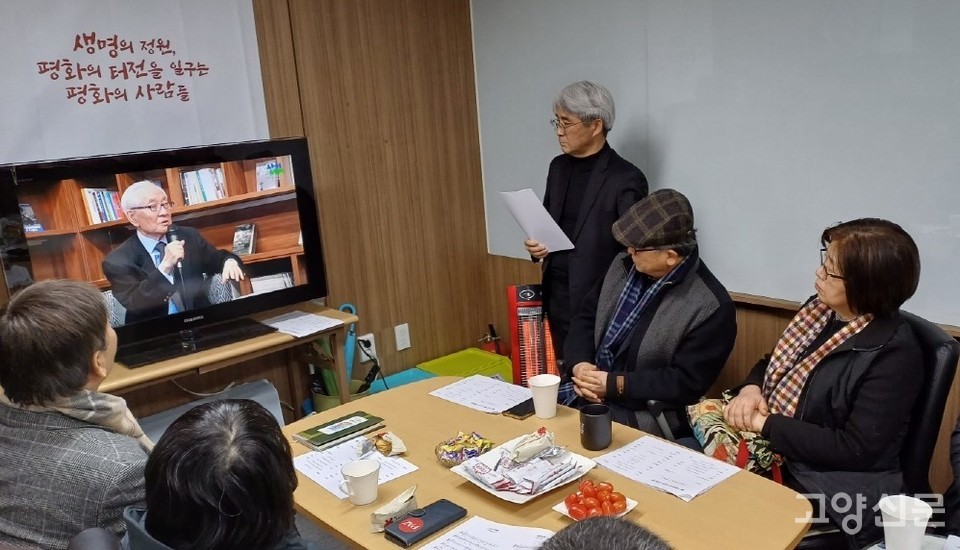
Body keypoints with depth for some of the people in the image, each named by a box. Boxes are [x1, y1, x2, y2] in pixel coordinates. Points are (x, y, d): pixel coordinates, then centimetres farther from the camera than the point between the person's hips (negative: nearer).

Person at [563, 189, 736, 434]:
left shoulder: (711, 307, -15)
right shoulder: (623, 265, 4)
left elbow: (687, 382, -16)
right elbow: (586, 317, 10)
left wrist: (615, 384, -18)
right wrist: (579, 365, -9)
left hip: (640, 418, -6)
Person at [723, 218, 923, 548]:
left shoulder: (894, 354, -19)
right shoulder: (821, 309, 3)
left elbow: (857, 450, -22)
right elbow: (776, 364, 15)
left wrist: (766, 425, -21)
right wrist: (751, 388, -8)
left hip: (837, 492, -7)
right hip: (775, 456, 7)